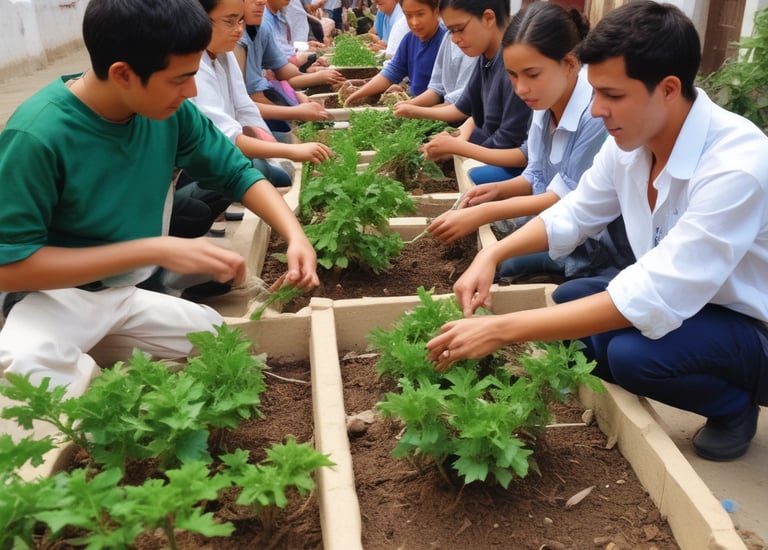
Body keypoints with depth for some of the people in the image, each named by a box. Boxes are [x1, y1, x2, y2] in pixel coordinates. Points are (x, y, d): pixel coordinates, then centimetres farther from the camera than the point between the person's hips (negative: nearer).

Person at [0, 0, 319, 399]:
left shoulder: (169, 110, -11)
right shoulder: (37, 136, -25)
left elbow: (236, 173, 2)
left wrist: (295, 235, -17)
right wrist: (155, 250, -29)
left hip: (133, 291, 7)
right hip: (56, 294, -7)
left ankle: (87, 354, 9)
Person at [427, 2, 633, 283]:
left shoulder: (599, 110, -25)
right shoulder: (545, 103, -1)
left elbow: (567, 199, -20)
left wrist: (483, 214, -22)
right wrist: (498, 189, -11)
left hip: (604, 248, -7)